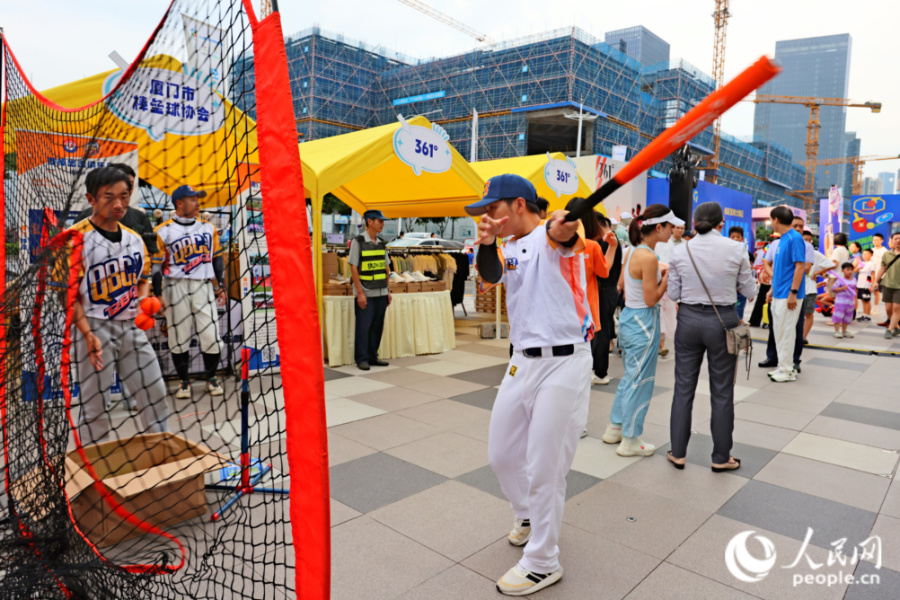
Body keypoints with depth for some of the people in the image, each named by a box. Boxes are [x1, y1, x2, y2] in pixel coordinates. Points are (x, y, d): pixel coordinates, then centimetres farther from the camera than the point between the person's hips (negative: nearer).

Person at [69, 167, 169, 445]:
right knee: (94, 404, 3)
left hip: (132, 326, 6)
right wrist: (87, 334, -18)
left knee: (155, 394, 11)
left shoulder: (134, 238, 9)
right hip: (95, 328, -6)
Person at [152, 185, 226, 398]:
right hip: (176, 287, -2)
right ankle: (184, 381, 18)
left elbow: (217, 258, 16)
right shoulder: (163, 231, 1)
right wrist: (158, 295, -4)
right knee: (178, 337, 3)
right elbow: (156, 265, 1)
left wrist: (221, 286, 11)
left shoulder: (208, 228, 12)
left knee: (211, 335, -1)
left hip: (203, 286, 2)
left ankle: (211, 378, 18)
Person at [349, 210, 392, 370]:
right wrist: (360, 293, -15)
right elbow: (353, 268, -10)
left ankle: (373, 357, 21)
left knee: (377, 327, 10)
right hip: (366, 294, -6)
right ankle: (362, 360, 8)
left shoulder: (381, 243, 11)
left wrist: (388, 290, 11)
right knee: (363, 327, -1)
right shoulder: (358, 241, -7)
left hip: (381, 293, 6)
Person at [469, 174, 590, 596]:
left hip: (564, 364, -8)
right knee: (501, 455, 19)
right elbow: (491, 277, -6)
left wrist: (562, 229, -59)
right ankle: (529, 515, 47)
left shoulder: (552, 236, -11)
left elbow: (564, 234, -35)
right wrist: (486, 242, -25)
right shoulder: (509, 249, 12)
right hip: (522, 363, 8)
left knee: (545, 469, 1)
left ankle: (543, 564, 22)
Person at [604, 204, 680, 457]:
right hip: (643, 322, -9)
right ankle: (630, 441, 16)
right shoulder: (648, 257, -21)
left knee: (630, 377, 21)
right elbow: (651, 299, -20)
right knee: (639, 381, 3)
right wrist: (667, 278, -6)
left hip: (629, 317, 9)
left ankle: (615, 428, 32)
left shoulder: (633, 252, 6)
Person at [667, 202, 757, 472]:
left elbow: (673, 293, 2)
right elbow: (750, 291, 0)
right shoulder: (736, 249, -7)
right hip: (722, 321, -1)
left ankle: (678, 453, 20)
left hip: (688, 320, 2)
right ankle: (721, 457, 22)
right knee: (721, 392, 10)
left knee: (683, 389, 11)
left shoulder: (680, 251, -3)